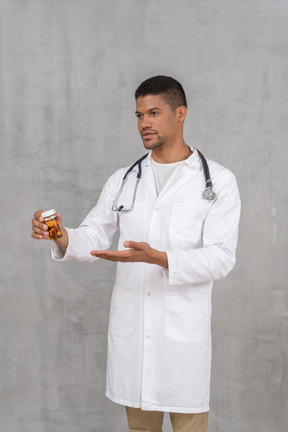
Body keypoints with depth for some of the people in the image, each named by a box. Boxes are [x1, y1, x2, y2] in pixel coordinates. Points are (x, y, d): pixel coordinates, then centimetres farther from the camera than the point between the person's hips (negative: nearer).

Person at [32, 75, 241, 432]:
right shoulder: (123, 180, 10)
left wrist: (158, 257, -25)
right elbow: (94, 236, 8)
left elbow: (221, 258, -10)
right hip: (130, 327, 3)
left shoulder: (218, 181, -2)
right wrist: (64, 238, -16)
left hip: (184, 330, -3)